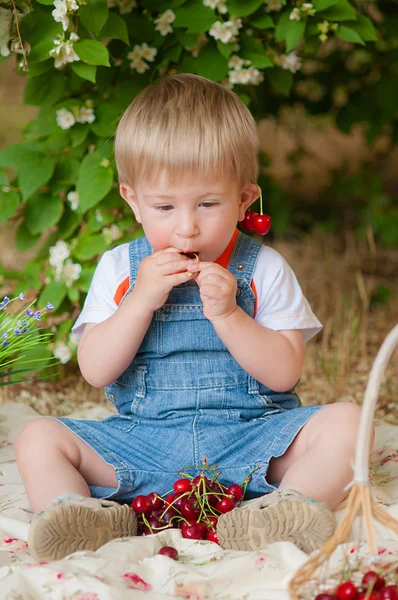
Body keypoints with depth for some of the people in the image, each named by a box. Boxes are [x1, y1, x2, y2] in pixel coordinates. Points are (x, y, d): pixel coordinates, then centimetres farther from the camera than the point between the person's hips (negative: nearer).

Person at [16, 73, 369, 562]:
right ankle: (96, 522, -39)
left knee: (345, 421, -23)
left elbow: (285, 373, -6)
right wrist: (142, 300, -16)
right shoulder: (119, 268, 5)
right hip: (141, 441, 1)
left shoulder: (263, 269, 1)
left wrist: (227, 314, -19)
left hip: (249, 437, -1)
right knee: (39, 438, -17)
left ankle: (285, 510, -41)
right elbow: (95, 371, -4)